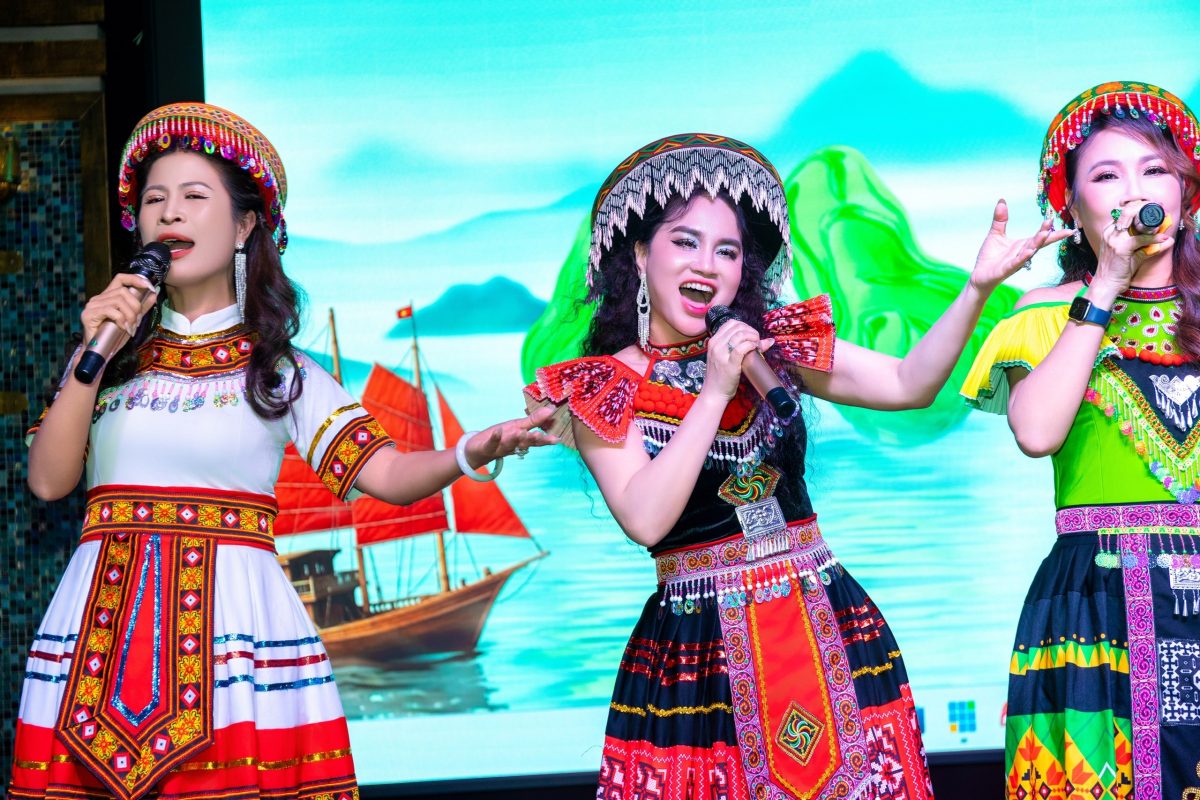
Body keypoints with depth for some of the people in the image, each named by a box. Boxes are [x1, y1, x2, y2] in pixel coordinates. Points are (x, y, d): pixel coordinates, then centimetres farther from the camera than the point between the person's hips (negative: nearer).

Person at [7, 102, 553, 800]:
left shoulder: (279, 370, 9)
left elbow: (388, 474, 0)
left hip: (231, 628, -2)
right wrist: (91, 357, -3)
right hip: (102, 627, 2)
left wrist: (472, 453, -20)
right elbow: (48, 480, 5)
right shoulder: (118, 357, 15)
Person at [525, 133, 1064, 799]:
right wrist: (715, 393, -16)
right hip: (700, 655, -3)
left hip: (828, 631, 3)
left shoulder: (772, 345, 6)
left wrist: (978, 288, -15)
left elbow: (909, 384, -2)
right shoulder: (601, 388, -2)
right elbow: (645, 519, -15)